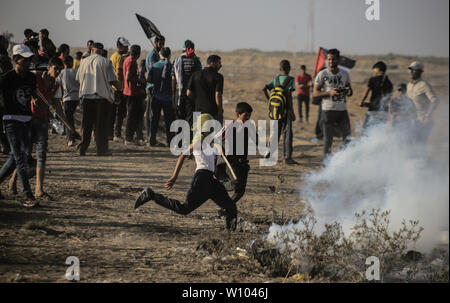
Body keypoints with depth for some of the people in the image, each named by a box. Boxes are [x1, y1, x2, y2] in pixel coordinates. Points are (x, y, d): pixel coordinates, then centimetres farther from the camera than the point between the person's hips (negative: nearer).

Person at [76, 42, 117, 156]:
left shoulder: (84, 61, 5)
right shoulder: (105, 62, -5)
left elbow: (78, 79, 9)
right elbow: (111, 80, -9)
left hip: (86, 95, 3)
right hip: (101, 95, -3)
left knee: (86, 123, 10)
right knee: (101, 124, 2)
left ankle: (82, 148, 7)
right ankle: (101, 149, 1)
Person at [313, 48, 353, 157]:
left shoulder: (344, 74, 10)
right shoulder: (322, 74, -2)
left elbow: (350, 91, 17)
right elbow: (315, 93, -3)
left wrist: (347, 92, -8)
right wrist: (329, 93, -19)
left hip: (342, 110, 3)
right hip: (328, 110, -3)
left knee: (347, 138, 1)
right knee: (328, 139, 0)